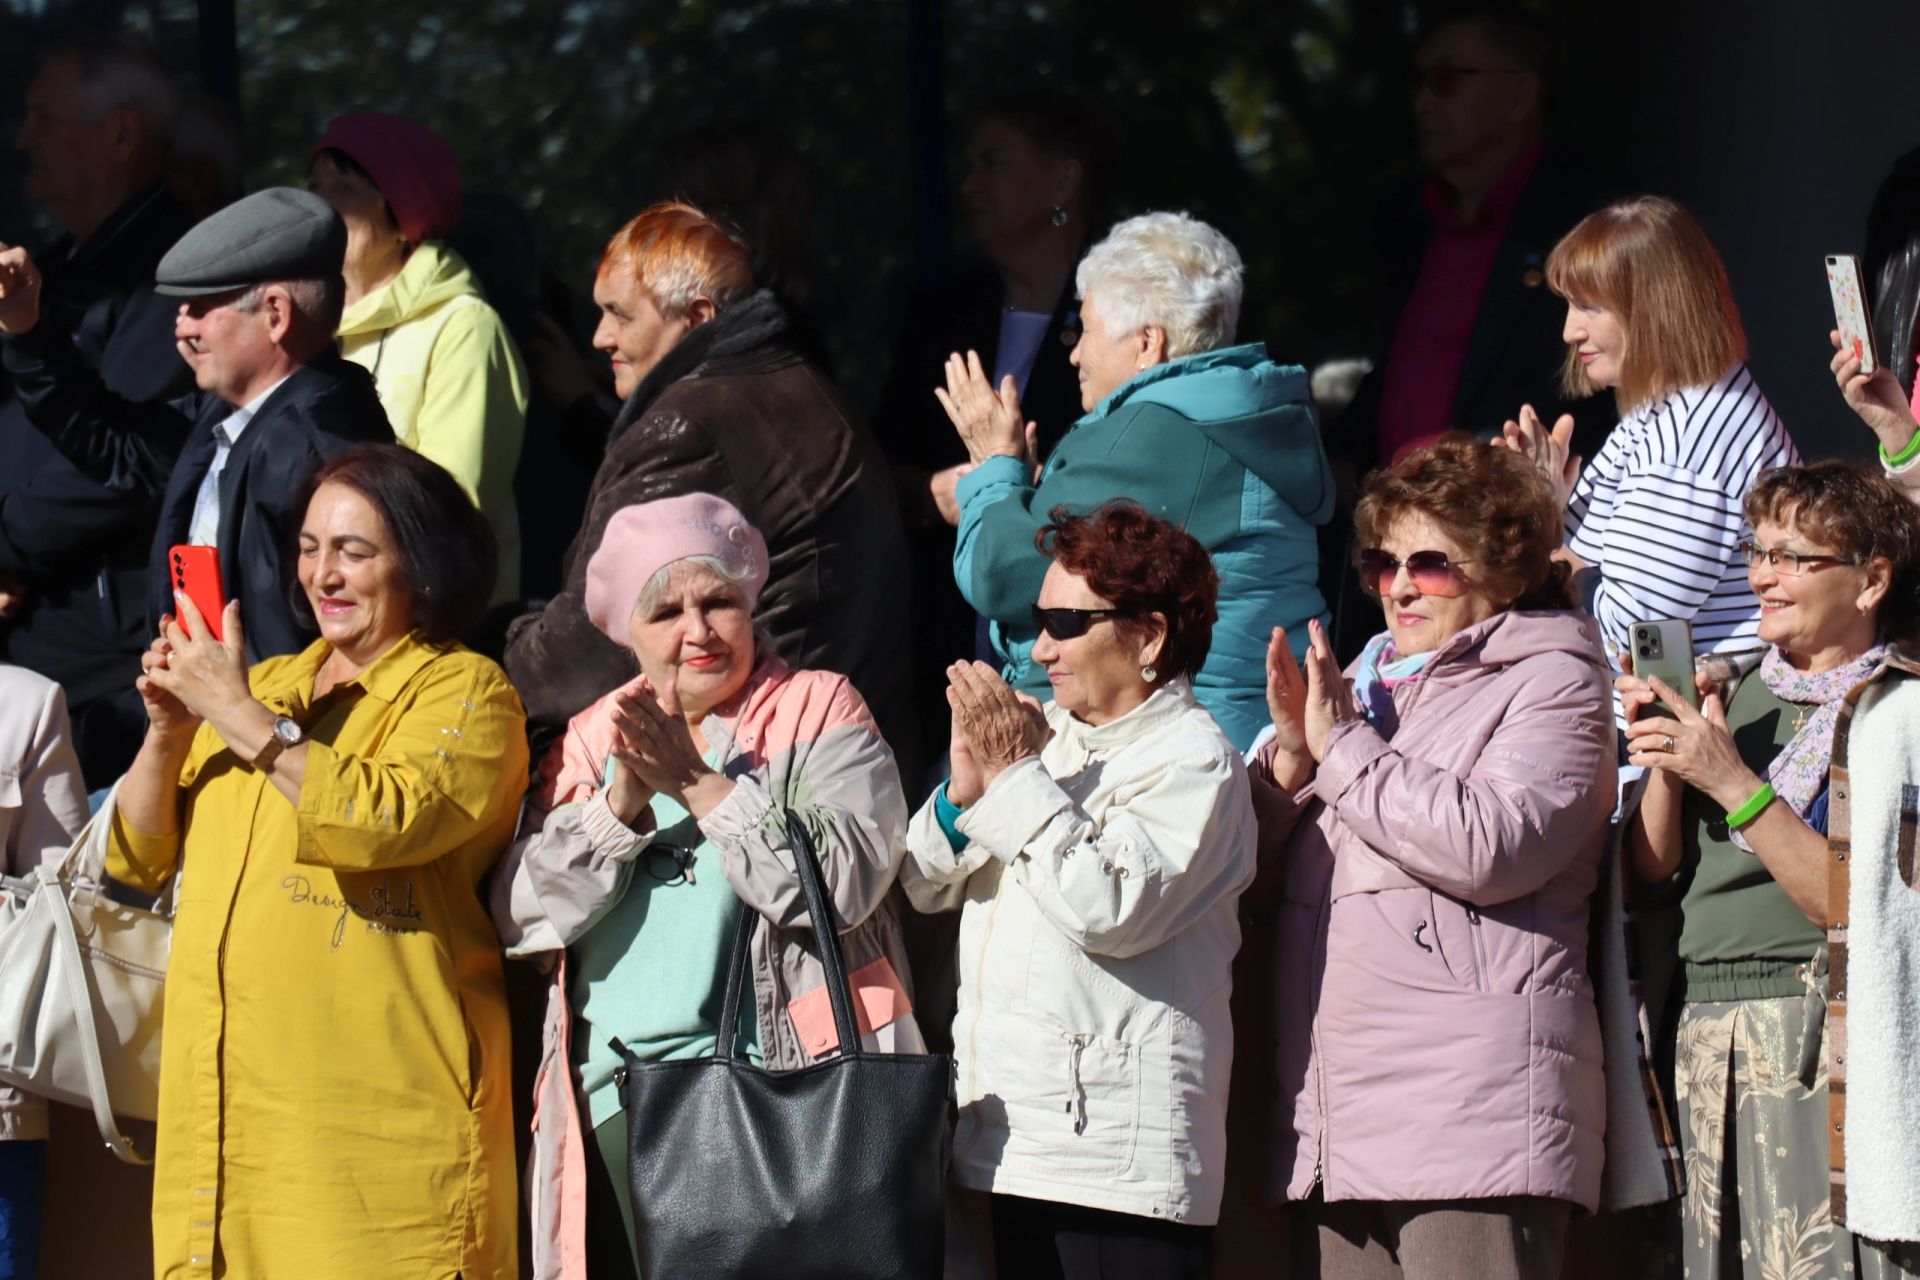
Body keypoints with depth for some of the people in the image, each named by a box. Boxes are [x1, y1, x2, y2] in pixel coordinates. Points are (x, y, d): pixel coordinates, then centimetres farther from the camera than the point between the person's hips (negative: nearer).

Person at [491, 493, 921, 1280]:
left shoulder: (820, 712, 6)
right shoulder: (592, 741, 17)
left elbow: (844, 881, -10)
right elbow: (522, 919, 6)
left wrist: (699, 784, -9)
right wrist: (622, 801, -6)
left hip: (782, 1098, -4)